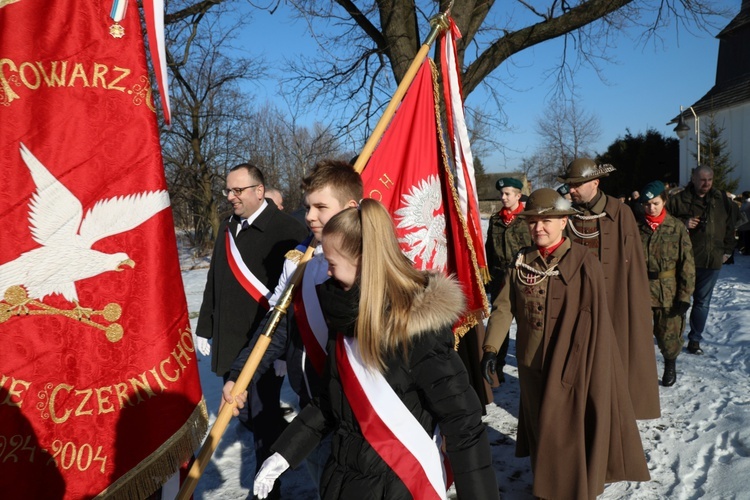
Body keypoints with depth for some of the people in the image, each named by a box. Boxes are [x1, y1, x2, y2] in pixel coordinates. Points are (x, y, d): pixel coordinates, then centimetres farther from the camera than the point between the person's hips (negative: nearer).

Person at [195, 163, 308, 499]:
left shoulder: (285, 230, -14)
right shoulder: (228, 229, 12)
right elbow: (214, 283, 19)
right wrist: (205, 328, 20)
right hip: (227, 343, 7)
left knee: (263, 417, 2)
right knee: (245, 413, 17)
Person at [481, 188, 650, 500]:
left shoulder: (584, 262, -10)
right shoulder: (521, 261, 2)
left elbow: (595, 320, -10)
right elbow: (504, 306, -1)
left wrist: (576, 365, -12)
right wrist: (491, 348, -8)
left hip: (572, 365, -4)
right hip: (532, 364, 4)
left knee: (571, 428, 7)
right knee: (541, 426, 18)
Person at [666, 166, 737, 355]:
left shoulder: (722, 200, 8)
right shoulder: (678, 200, -5)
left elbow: (729, 226, 16)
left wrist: (727, 250, 12)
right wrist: (683, 224, -17)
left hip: (712, 261, 3)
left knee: (702, 302, 10)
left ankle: (695, 339, 20)